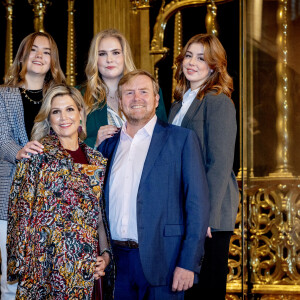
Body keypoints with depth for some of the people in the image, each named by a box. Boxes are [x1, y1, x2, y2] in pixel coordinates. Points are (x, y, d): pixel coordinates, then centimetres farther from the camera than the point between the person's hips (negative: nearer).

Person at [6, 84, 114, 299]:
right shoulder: (37, 155, -2)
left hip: (86, 265, 4)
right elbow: (20, 210, -4)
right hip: (46, 263, -3)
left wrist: (105, 254, 3)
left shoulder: (97, 161, 10)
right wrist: (21, 264, -8)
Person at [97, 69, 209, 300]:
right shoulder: (109, 145, 14)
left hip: (160, 261, -4)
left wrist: (188, 264, -12)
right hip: (116, 261, 4)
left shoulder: (181, 139, 1)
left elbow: (197, 204, -5)